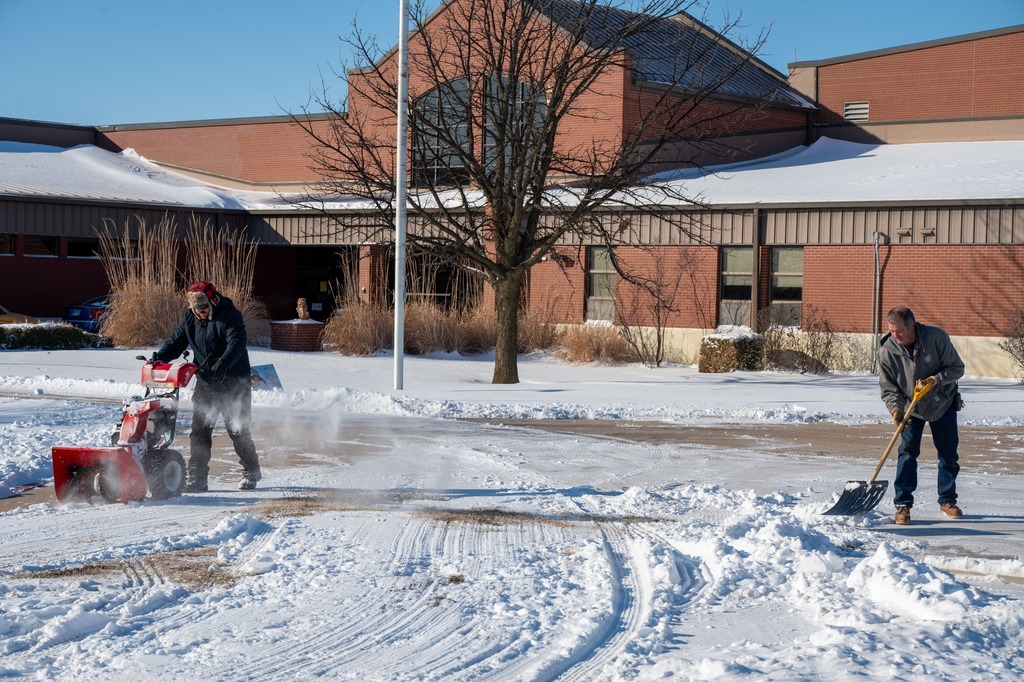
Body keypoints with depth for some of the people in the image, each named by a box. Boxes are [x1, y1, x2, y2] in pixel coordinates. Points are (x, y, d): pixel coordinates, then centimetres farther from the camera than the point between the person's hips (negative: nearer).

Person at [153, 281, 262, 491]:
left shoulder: (230, 316, -12)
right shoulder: (190, 318, 6)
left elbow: (237, 343, -25)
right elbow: (177, 341, 9)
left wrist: (224, 362, -43)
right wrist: (159, 357, -9)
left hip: (234, 384, -5)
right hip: (205, 384, 5)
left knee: (237, 430, 2)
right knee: (199, 431, -2)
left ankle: (252, 471, 22)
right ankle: (197, 478, 1)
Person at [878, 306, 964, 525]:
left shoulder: (936, 337, -23)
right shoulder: (887, 351, -21)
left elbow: (956, 368, -15)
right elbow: (888, 388, -14)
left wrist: (934, 380, -31)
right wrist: (896, 409, -32)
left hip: (943, 404, 1)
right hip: (911, 408, -1)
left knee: (949, 453, 7)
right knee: (908, 452, -11)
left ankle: (947, 501, 22)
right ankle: (903, 505, -6)